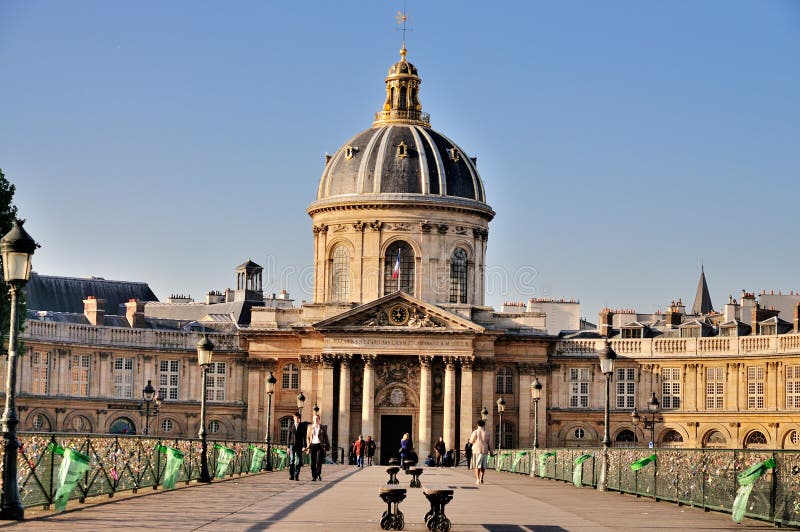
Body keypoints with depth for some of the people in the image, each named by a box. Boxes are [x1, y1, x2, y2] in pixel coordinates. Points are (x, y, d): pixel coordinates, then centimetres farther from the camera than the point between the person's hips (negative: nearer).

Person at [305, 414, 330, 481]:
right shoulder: (310, 427, 10)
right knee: (313, 462, -1)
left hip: (319, 446, -1)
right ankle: (314, 476, 4)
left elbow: (326, 437, 10)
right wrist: (308, 446, 4)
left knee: (319, 461, -12)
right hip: (312, 445, 1)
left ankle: (318, 474, 3)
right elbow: (307, 437, 13)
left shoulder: (323, 427, 7)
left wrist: (327, 446, 5)